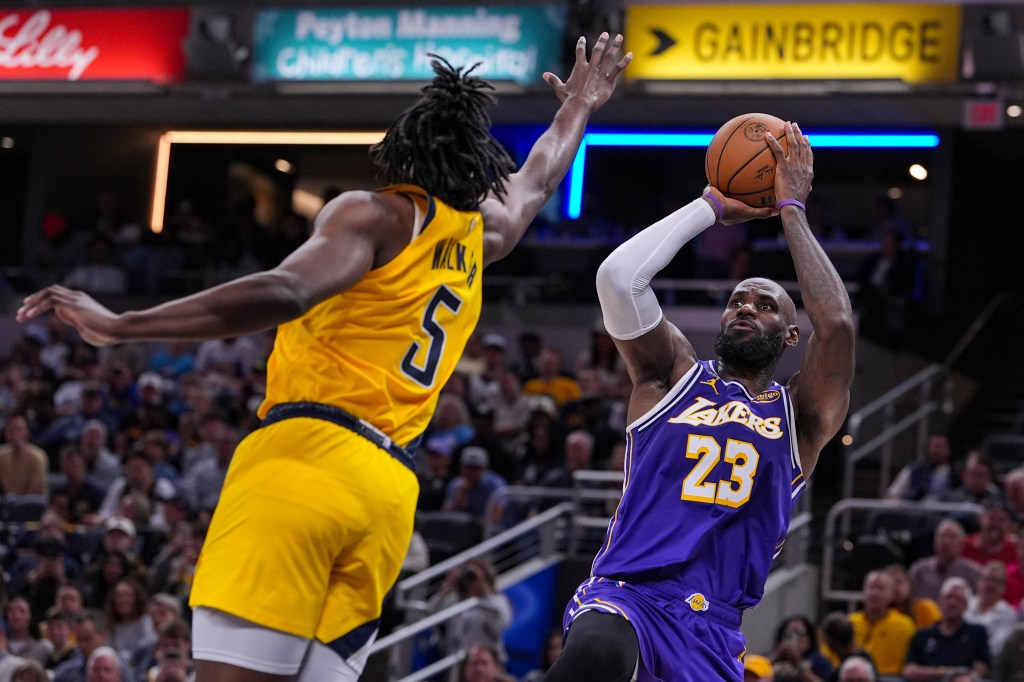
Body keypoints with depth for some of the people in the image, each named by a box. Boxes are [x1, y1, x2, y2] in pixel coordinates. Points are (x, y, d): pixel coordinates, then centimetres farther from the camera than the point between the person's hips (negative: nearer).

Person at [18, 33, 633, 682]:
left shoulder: (374, 214, 4)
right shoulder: (478, 238, 23)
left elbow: (283, 293, -15)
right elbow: (535, 185, 47)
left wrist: (121, 325, -19)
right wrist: (579, 108, 66)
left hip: (306, 455, -7)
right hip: (390, 489, 7)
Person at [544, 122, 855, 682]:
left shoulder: (803, 416, 14)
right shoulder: (674, 375, 13)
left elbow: (836, 323, -6)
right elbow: (618, 275, -3)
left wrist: (791, 209, 2)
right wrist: (712, 206, 5)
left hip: (711, 631, 3)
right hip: (626, 594, -3)